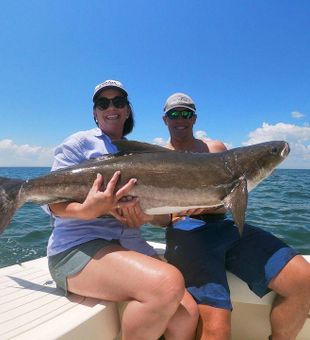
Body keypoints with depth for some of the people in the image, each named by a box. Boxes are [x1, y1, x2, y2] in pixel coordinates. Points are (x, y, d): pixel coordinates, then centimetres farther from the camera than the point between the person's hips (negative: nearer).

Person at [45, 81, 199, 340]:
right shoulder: (81, 142, 4)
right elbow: (56, 203, -5)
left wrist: (145, 215, -9)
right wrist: (89, 210, -26)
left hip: (131, 246, 5)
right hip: (79, 246, -5)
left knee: (187, 312, -15)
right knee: (168, 284, -30)